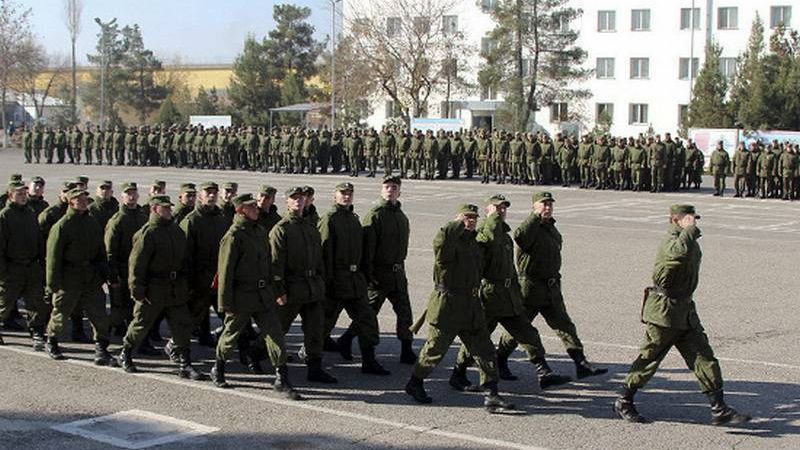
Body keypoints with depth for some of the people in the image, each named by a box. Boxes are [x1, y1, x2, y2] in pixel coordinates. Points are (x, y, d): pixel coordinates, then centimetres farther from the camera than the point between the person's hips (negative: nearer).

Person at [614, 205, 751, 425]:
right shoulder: (670, 241, -18)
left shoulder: (691, 242, 13)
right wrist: (690, 229, -26)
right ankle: (623, 403, 16)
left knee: (704, 357, 3)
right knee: (649, 359, 2)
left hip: (686, 312, 9)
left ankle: (719, 409, 5)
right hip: (663, 311, -9)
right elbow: (681, 250, -41)